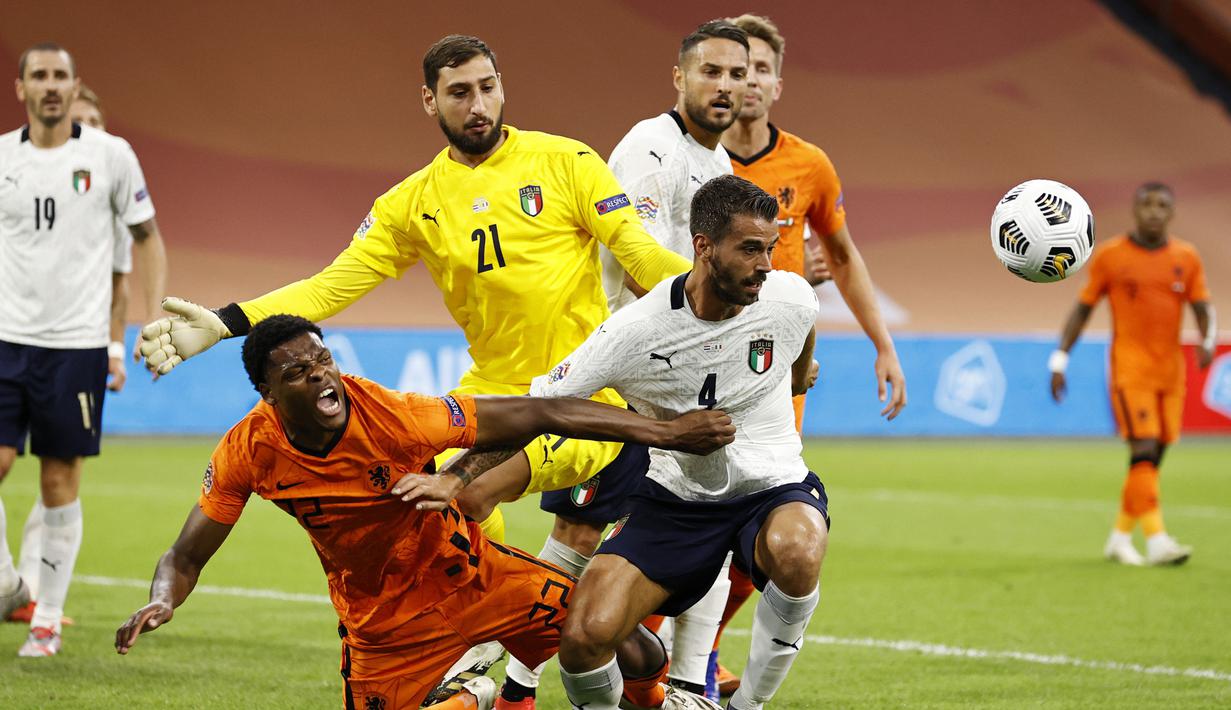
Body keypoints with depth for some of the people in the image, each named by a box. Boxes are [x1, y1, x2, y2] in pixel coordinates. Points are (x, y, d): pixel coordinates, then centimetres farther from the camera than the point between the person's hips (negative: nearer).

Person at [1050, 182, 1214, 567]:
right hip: (1130, 365, -4)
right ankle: (1156, 539, -23)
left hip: (1171, 369, 4)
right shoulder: (1109, 256, -1)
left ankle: (1120, 538, 20)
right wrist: (1059, 359, 1)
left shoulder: (1187, 257, 7)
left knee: (1153, 457, 7)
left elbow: (1203, 309, 7)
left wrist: (1208, 341, -14)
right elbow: (1083, 308, 5)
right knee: (1144, 450, -17)